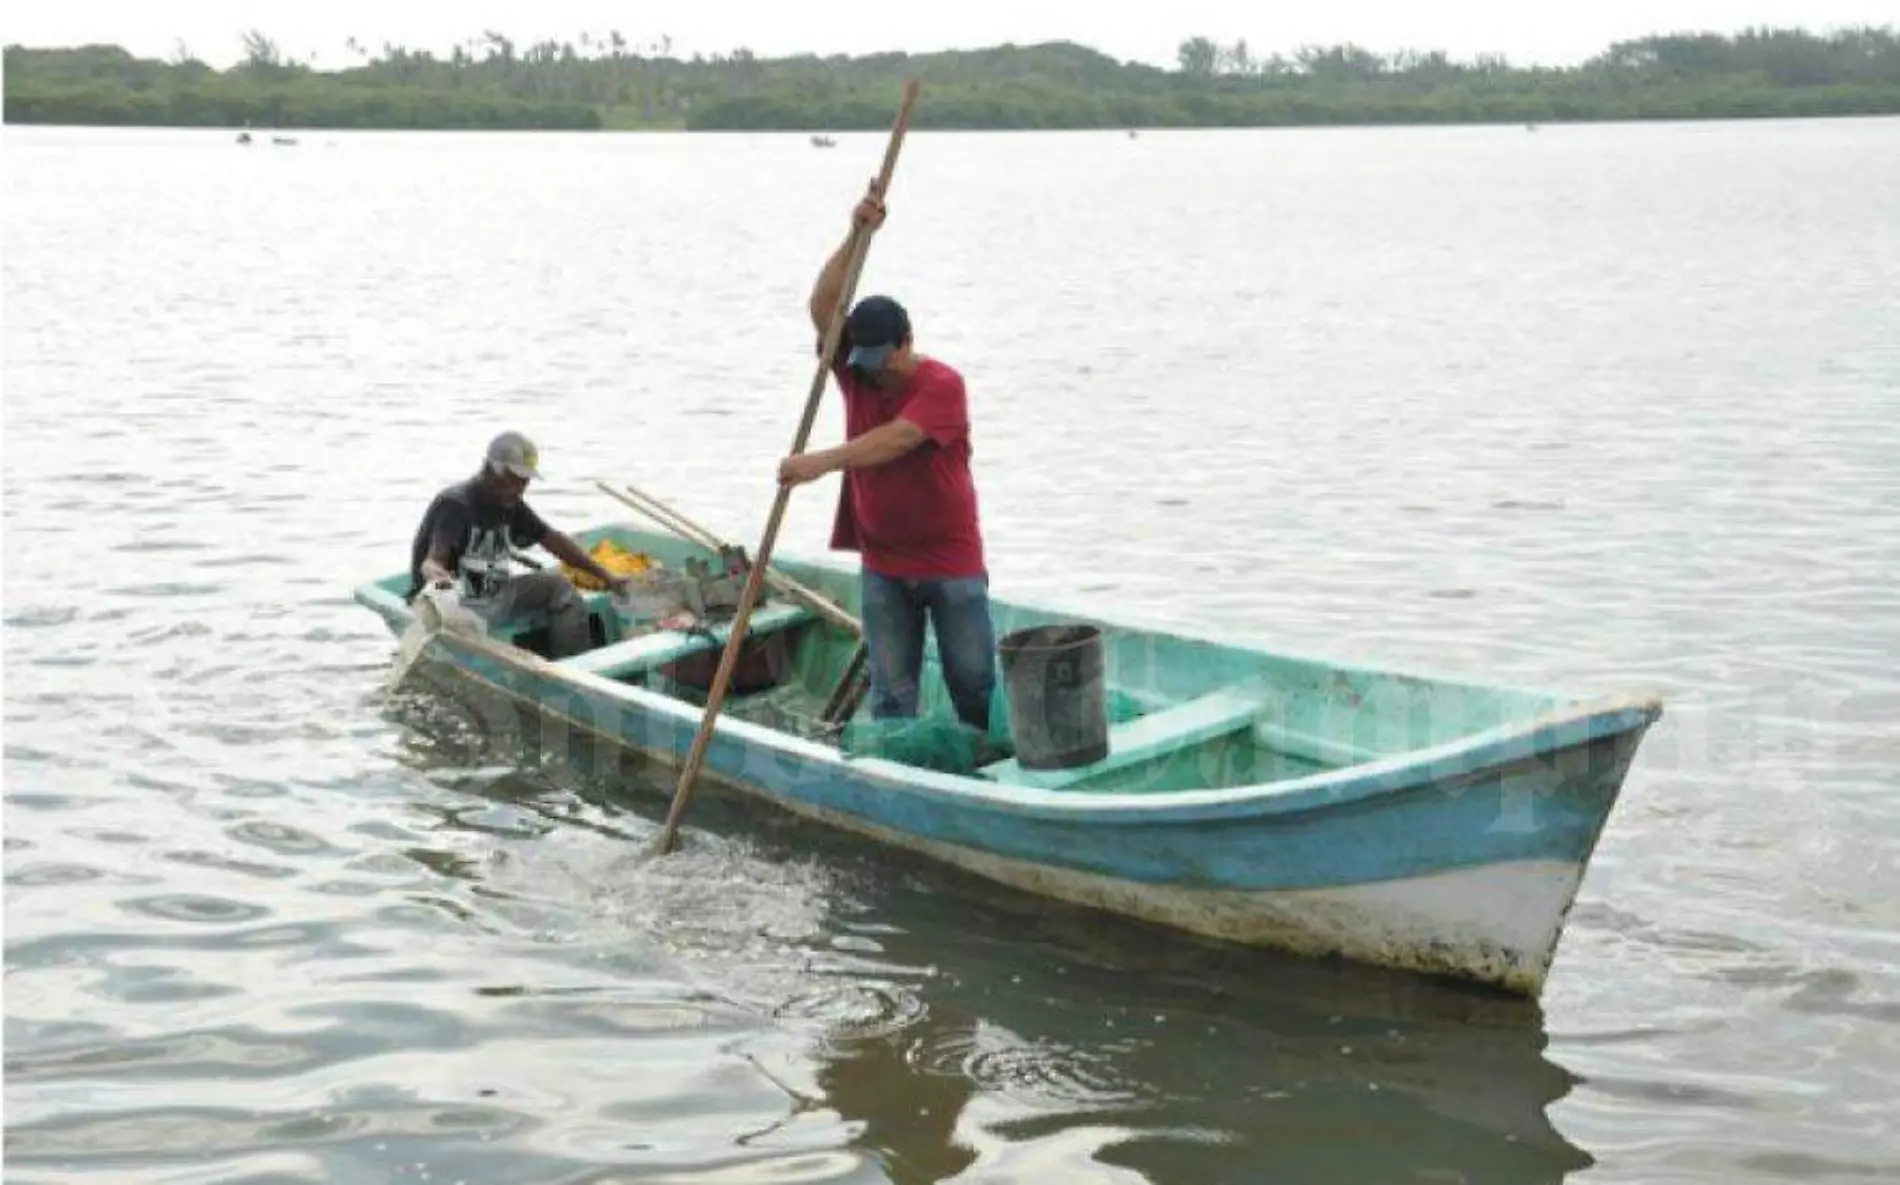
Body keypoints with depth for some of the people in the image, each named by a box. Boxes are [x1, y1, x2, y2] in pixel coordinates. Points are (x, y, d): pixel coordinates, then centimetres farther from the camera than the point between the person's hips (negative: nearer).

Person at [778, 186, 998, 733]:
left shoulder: (942, 384, -14)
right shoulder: (856, 374, 1)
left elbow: (896, 439, -29)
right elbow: (823, 307, -11)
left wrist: (823, 461, -40)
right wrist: (856, 236, -20)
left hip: (951, 561, -4)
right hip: (883, 565, 4)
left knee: (975, 681, 5)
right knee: (891, 693, 5)